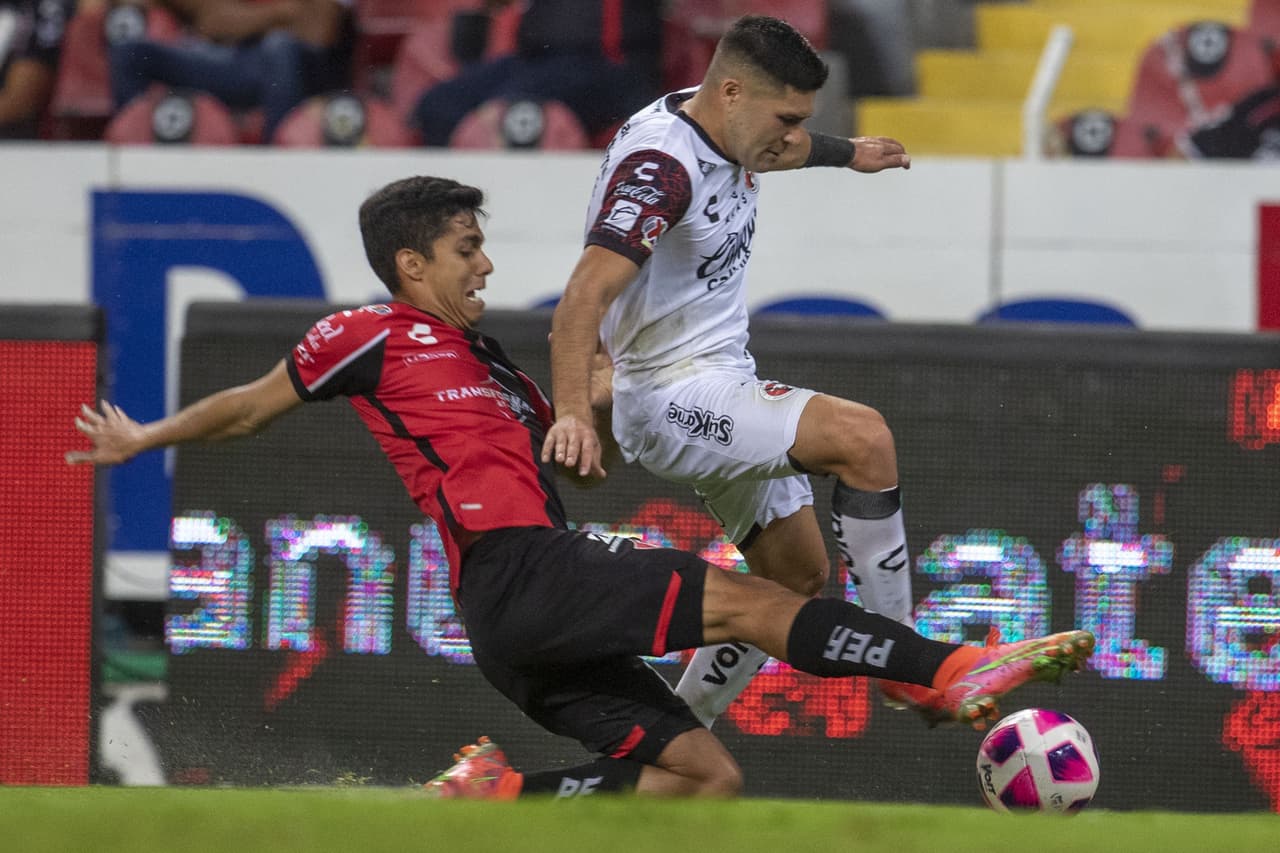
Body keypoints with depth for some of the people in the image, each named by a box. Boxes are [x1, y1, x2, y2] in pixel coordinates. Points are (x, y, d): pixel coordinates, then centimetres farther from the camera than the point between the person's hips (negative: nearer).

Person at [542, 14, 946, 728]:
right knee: (863, 436, -27)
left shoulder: (725, 129, 4)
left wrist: (847, 153, 50)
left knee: (799, 576, 15)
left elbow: (778, 150, 32)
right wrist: (573, 412, -48)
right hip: (673, 397, -11)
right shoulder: (661, 165, -25)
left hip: (726, 384, 11)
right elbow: (584, 299, -35)